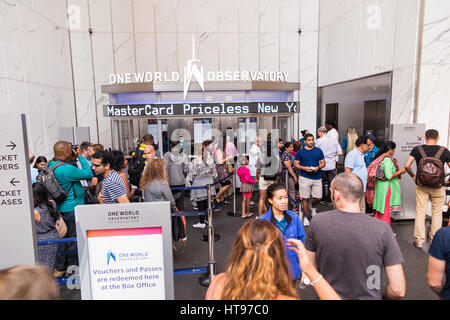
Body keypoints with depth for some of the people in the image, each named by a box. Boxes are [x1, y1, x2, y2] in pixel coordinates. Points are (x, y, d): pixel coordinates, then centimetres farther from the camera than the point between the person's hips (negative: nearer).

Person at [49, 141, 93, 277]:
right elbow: (88, 174, -19)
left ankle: (60, 268, 31)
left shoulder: (51, 164, 3)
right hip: (72, 209, -9)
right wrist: (80, 156, -13)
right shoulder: (66, 169, -26)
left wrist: (74, 159, 3)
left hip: (60, 209, 9)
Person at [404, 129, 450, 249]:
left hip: (421, 186, 0)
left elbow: (407, 165, -11)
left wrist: (413, 176, 5)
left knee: (420, 212, 7)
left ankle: (419, 241, 12)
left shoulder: (417, 149, -4)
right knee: (437, 213, 13)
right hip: (438, 187, 0)